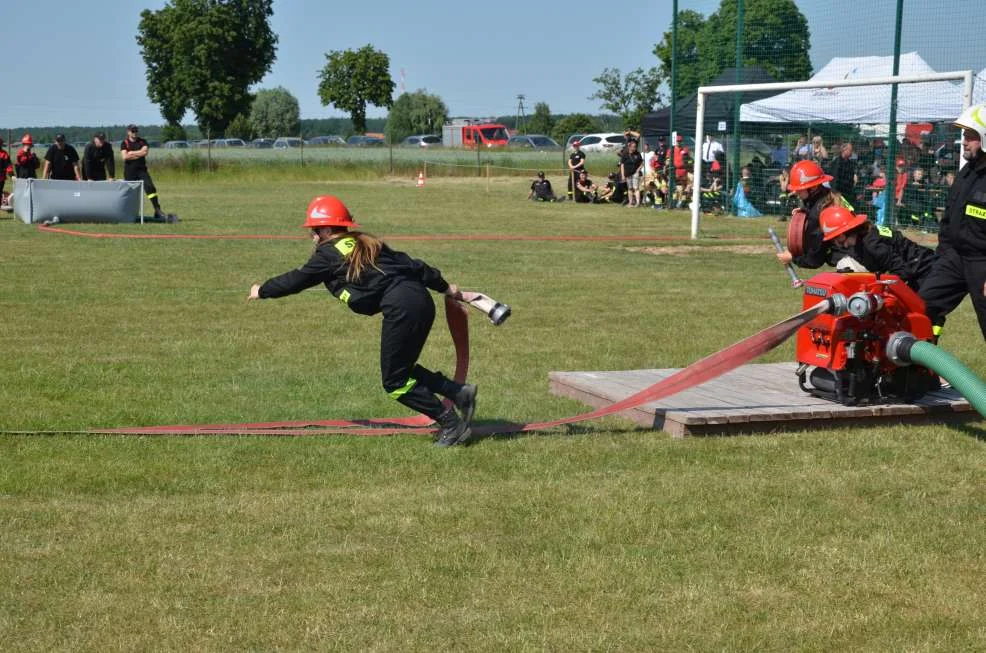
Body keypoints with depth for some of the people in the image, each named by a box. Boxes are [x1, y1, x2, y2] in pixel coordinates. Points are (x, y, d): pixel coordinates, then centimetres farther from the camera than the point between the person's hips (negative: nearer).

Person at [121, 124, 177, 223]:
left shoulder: (142, 142, 9)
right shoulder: (125, 143, 3)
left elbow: (145, 152, -10)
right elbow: (125, 156, -13)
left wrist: (132, 153, -7)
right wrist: (139, 154, -8)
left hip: (142, 169, 1)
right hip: (130, 172, -1)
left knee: (150, 187, -14)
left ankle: (157, 210, -17)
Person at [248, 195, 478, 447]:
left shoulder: (329, 253, 3)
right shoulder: (366, 243, 24)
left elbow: (297, 279, 13)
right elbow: (409, 263, 22)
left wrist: (261, 291, 29)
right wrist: (444, 286, 27)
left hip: (401, 308, -8)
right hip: (422, 300, 9)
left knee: (395, 382, 3)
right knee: (402, 369, 21)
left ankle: (452, 425, 3)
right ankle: (459, 391, 10)